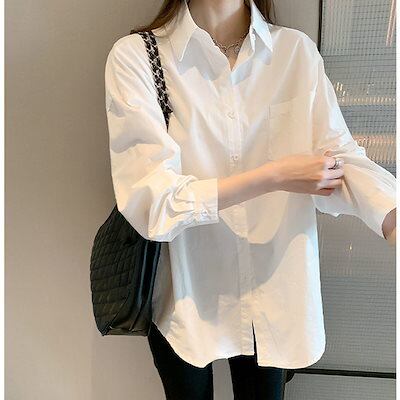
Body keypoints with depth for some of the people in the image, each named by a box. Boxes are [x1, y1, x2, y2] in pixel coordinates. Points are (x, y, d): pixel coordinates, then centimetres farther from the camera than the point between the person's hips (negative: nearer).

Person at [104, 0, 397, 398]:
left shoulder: (298, 51, -3)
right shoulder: (135, 56, -13)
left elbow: (342, 158, -13)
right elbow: (150, 201, -20)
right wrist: (276, 176, -20)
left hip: (275, 290, 3)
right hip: (182, 293, -2)